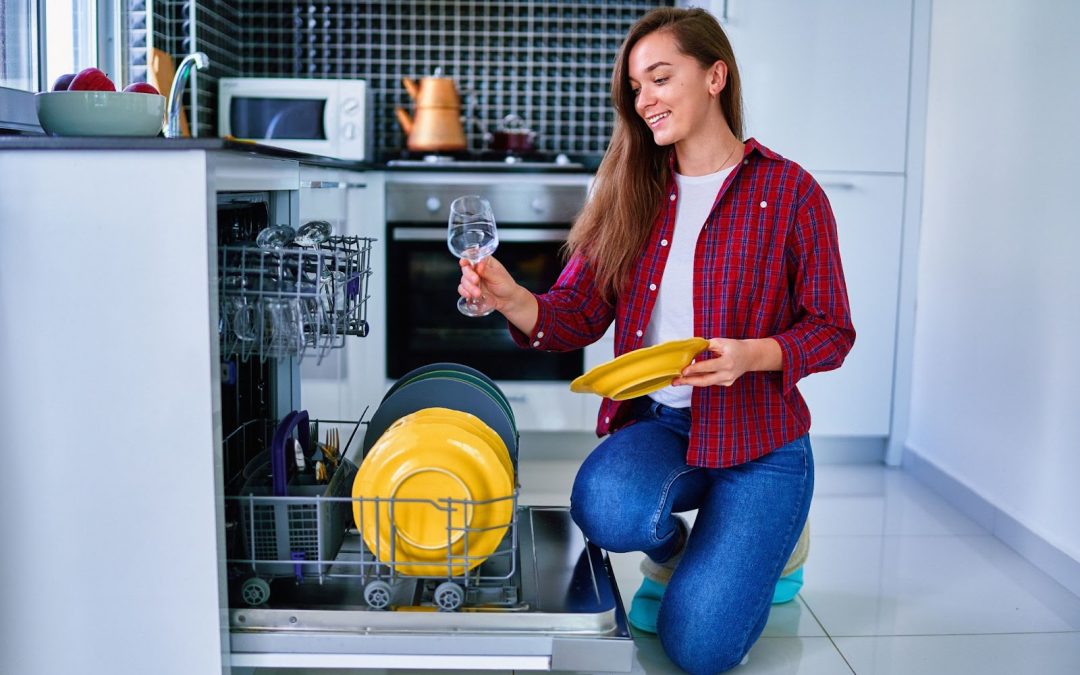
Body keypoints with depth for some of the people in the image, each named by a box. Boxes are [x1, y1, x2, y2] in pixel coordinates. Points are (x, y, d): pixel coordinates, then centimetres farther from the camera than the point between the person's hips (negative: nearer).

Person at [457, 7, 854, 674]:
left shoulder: (790, 192, -5)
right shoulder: (629, 194, 5)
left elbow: (832, 330, -3)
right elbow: (577, 313, -1)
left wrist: (752, 355, -23)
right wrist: (511, 298, -22)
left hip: (757, 438, -2)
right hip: (655, 423, 3)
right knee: (606, 506, -33)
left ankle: (777, 540, 22)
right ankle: (669, 554, 8)